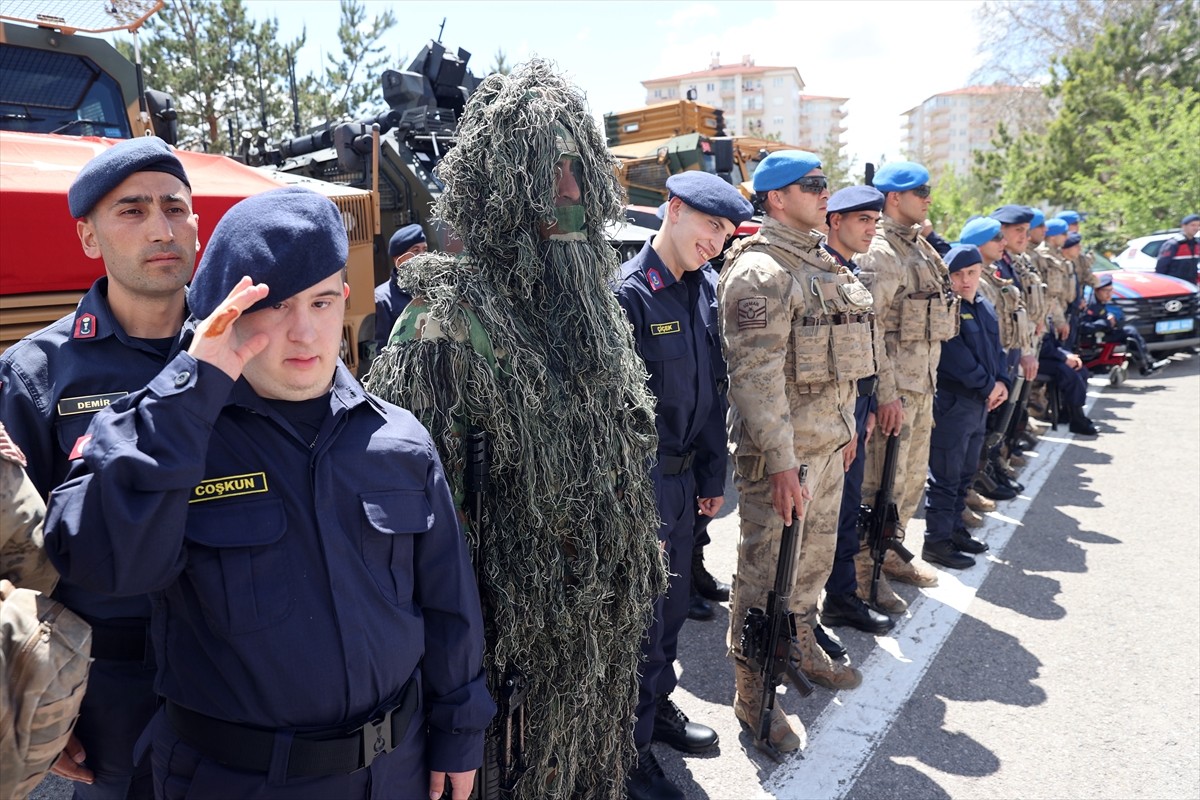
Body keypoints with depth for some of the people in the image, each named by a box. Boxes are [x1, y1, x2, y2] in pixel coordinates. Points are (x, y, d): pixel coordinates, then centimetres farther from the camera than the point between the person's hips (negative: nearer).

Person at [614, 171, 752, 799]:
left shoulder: (703, 290, 6)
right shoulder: (630, 292, -18)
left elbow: (709, 391, 11)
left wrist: (711, 473, 12)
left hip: (682, 476, 8)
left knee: (673, 605, 22)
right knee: (642, 617, 5)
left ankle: (659, 706, 44)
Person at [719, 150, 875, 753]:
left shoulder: (822, 263, 14)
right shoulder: (760, 270, -17)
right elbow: (757, 374, -23)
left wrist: (846, 424, 21)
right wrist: (781, 462, -24)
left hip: (828, 440, 9)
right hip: (782, 449, -9)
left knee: (815, 556, 22)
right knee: (766, 570, 1)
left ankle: (802, 649, 42)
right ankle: (751, 694, 15)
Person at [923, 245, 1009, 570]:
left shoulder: (985, 308, 14)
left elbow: (995, 348, 17)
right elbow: (954, 355, -21)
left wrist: (1002, 382, -1)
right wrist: (987, 386, -14)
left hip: (980, 403, 9)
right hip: (952, 403, -9)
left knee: (965, 473, 17)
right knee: (946, 476, -3)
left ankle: (954, 529, 30)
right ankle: (936, 541, 5)